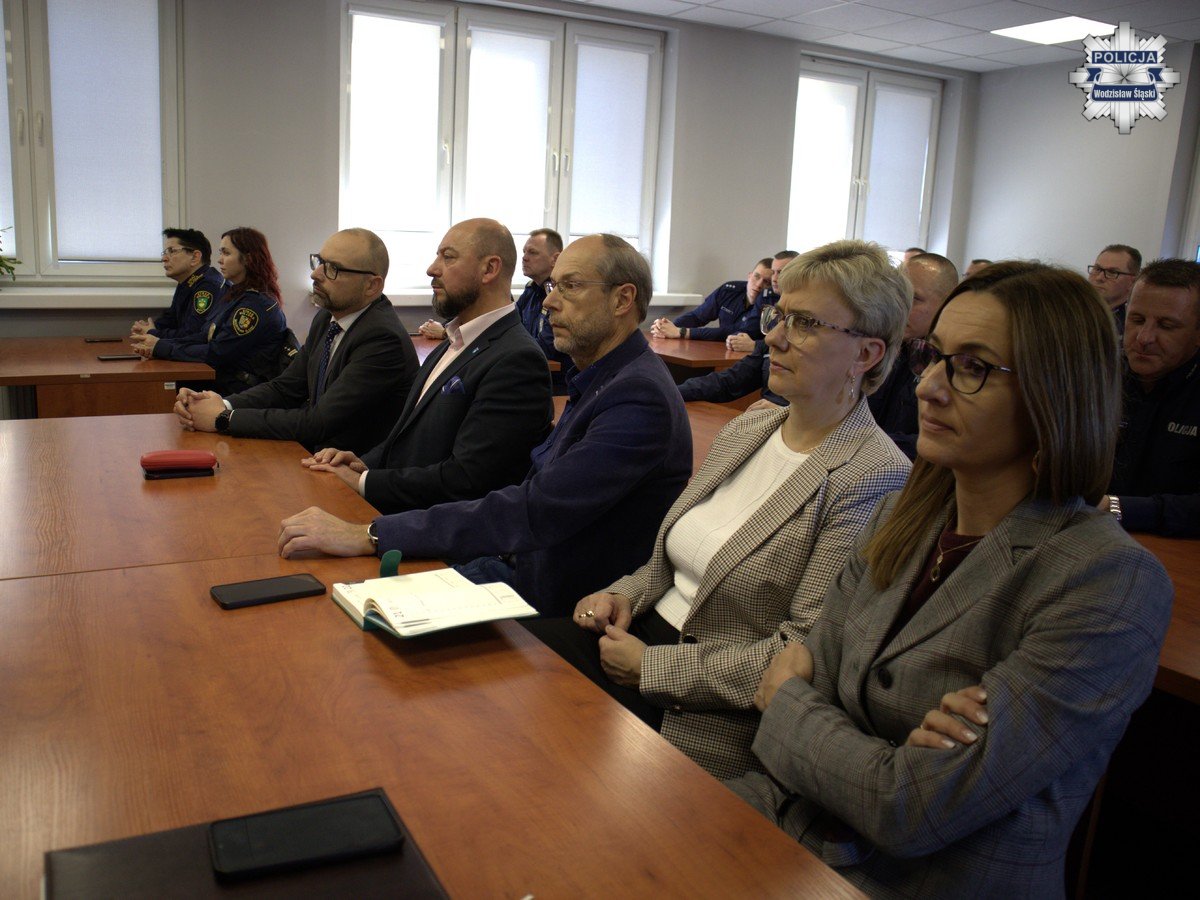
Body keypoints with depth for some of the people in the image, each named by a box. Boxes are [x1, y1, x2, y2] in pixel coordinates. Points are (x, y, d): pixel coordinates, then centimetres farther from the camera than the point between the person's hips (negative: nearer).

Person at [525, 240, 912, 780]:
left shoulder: (874, 479, -15)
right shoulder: (745, 431, 10)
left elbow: (802, 656, -19)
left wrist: (651, 666, -17)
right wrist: (627, 594, -2)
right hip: (648, 633, 7)